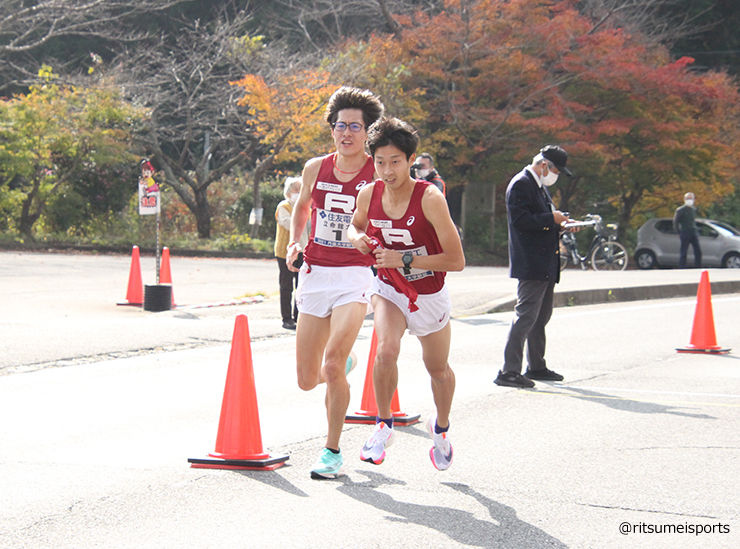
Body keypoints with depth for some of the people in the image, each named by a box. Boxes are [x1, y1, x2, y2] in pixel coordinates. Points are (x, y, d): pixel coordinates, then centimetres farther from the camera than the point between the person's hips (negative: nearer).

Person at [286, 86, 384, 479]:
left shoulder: (379, 175, -4)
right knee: (307, 380, 6)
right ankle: (344, 363, 43)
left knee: (333, 361, -23)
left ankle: (333, 450, -6)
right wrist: (293, 243, 11)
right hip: (315, 274, 4)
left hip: (355, 277, -4)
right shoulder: (315, 169, 5)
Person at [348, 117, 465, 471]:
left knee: (438, 369, 17)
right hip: (389, 289, 1)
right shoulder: (368, 195, -14)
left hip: (430, 296, -1)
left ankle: (441, 427, 47)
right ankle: (383, 425, -5)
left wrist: (404, 260, -32)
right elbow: (357, 224, 11)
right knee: (386, 350, -27)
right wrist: (357, 237, -13)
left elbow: (456, 261, -27)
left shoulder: (429, 199, -27)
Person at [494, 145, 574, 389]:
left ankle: (536, 367, 26)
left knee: (541, 316, 16)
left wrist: (560, 222, 10)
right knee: (526, 315, -13)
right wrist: (551, 219, -17)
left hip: (546, 265, 11)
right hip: (531, 265, -10)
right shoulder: (520, 184, -12)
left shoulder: (540, 186, 19)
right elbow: (520, 220, -22)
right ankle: (508, 371, -12)